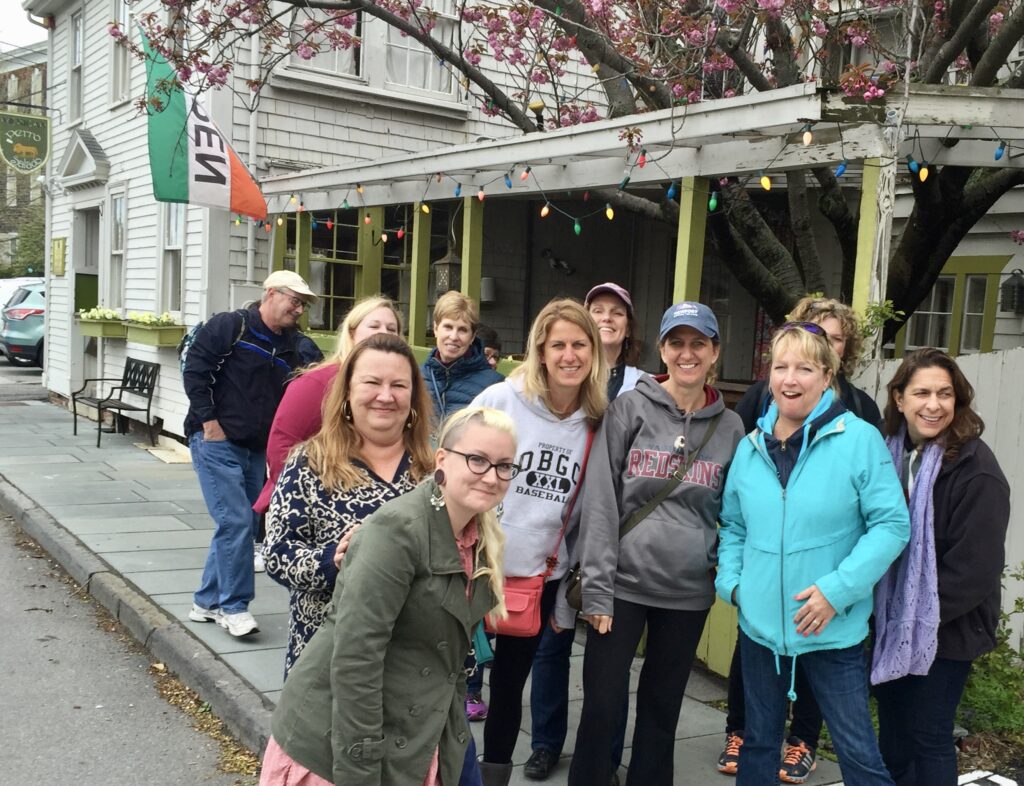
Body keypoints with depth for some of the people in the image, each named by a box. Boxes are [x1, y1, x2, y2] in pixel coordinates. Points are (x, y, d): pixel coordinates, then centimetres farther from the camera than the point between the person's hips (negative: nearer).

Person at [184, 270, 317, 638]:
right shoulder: (229, 326, -6)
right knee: (236, 520, -13)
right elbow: (195, 370, -11)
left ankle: (207, 601, 24)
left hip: (256, 450, 8)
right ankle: (234, 606, 0)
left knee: (245, 525, 10)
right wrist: (209, 421, -15)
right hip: (217, 442, -8)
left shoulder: (290, 349, 14)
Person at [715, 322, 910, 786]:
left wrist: (837, 590, -19)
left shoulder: (860, 439, -11)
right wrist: (731, 582, 0)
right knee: (758, 741, 19)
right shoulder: (751, 446, 5)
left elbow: (892, 523, -13)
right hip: (760, 622, 5)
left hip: (833, 627, -4)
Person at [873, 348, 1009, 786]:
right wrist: (883, 612, 3)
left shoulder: (975, 469, -18)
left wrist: (922, 617, -16)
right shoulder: (890, 453, 4)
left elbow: (974, 566, -20)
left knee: (929, 739, 5)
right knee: (892, 734, 18)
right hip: (891, 626, 6)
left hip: (945, 631, -6)